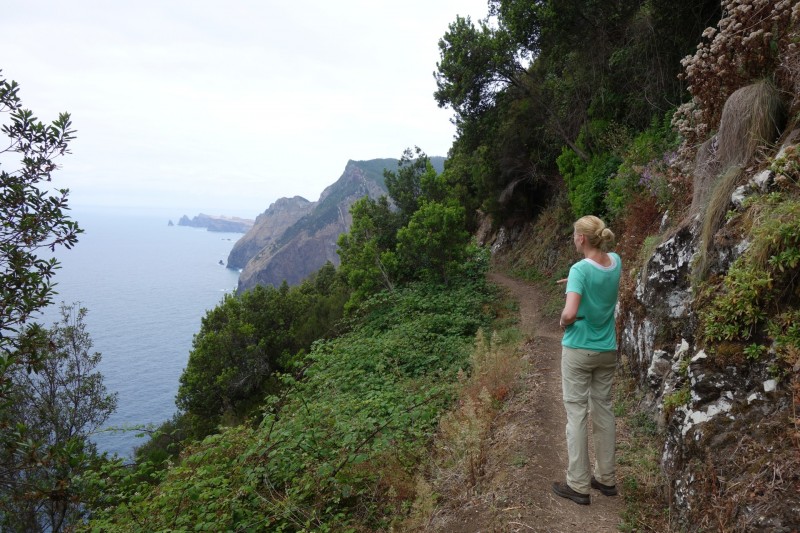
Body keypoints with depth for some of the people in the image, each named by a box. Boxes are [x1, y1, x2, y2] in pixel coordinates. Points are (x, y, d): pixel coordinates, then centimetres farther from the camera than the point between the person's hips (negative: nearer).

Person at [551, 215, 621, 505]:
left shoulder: (581, 269, -20)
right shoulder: (615, 261, 0)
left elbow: (570, 314, -29)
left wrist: (563, 323, -9)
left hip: (579, 350, -6)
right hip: (607, 350, 6)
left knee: (577, 412, 2)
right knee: (603, 410, 15)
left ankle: (578, 485, 10)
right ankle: (606, 478, 27)